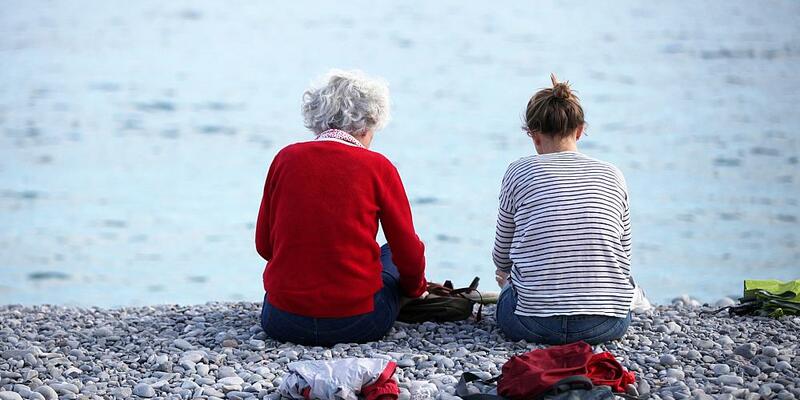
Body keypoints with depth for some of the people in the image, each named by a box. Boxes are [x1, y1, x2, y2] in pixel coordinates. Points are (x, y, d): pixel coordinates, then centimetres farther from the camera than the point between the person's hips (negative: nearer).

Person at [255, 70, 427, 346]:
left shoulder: (286, 158, 3)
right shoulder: (377, 167, -4)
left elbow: (264, 245, 10)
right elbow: (409, 254, 2)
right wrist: (416, 289, 24)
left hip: (283, 322, 3)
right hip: (356, 323, -3)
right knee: (391, 255, 28)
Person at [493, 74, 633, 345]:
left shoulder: (520, 172, 3)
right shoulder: (612, 176, 8)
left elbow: (502, 258, 13)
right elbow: (623, 260, 13)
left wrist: (509, 278, 37)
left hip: (535, 323, 0)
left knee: (509, 285, 33)